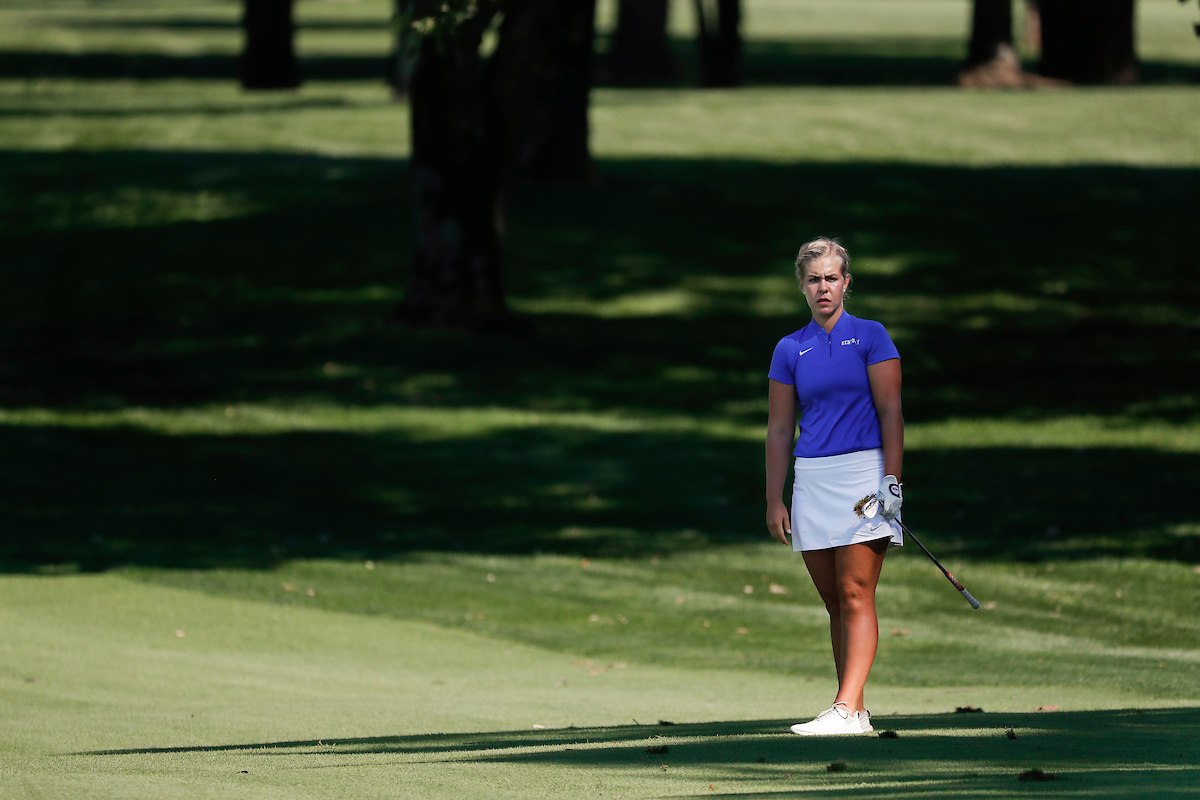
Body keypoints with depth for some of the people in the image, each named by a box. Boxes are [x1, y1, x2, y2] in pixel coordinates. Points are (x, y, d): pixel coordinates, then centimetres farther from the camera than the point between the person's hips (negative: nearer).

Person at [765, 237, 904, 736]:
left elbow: (890, 410, -4)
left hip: (863, 471, -4)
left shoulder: (870, 337, 1)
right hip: (812, 479, 5)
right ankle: (856, 712, 7)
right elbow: (779, 430, 12)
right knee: (834, 601, 4)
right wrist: (775, 499, 7)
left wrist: (892, 478, -13)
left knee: (855, 594, -12)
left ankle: (847, 709, -19)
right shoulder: (790, 350, 11)